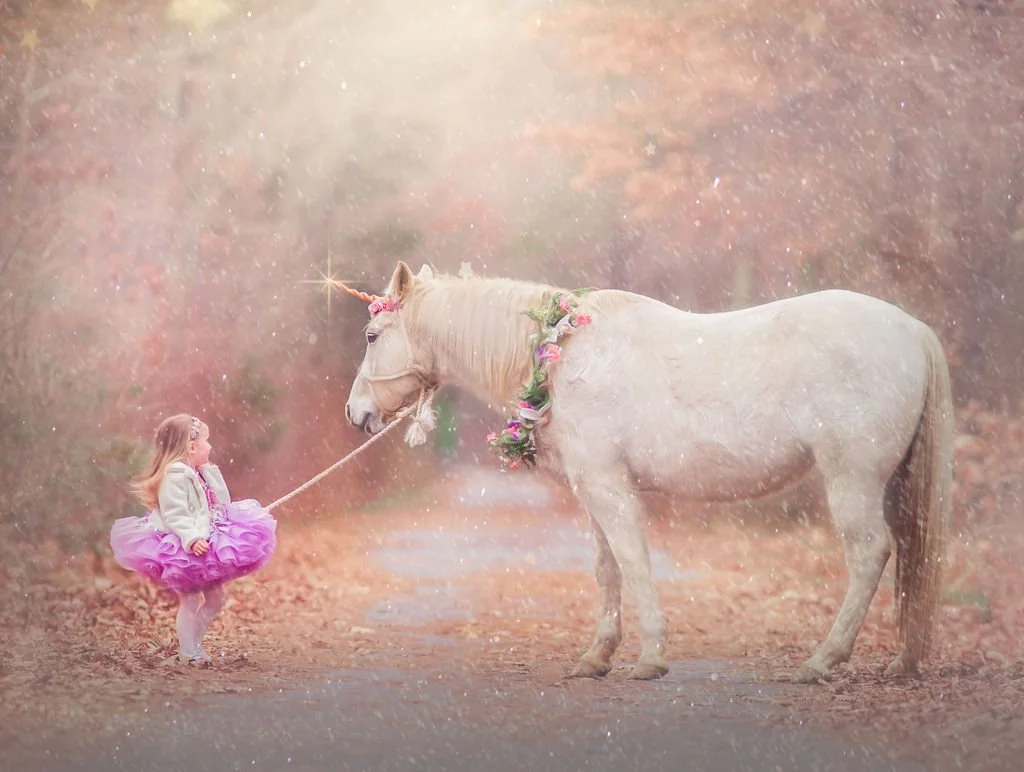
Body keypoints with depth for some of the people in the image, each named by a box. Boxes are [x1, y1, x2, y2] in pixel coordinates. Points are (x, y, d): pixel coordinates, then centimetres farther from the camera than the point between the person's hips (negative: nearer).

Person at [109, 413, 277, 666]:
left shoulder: (199, 475, 16)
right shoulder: (175, 476, -17)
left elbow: (221, 504, 18)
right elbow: (174, 515, -26)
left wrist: (211, 474, 13)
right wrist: (191, 538, -38)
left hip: (207, 539, 10)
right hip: (184, 550, -10)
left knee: (216, 596, 12)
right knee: (190, 599, -9)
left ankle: (193, 643, 21)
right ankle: (187, 653, 0)